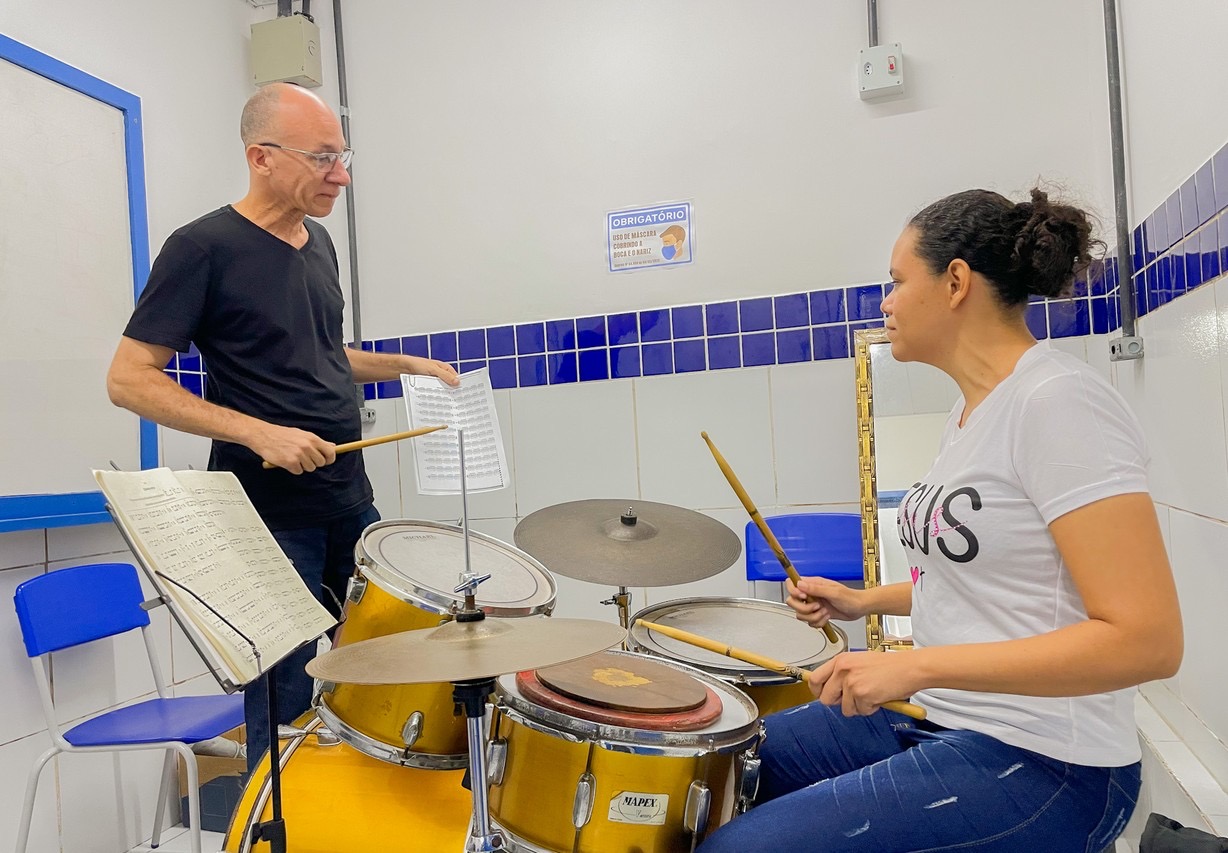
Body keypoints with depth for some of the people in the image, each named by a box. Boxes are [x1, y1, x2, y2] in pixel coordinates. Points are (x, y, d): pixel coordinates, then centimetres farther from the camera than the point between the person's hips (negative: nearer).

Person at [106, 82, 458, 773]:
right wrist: (257, 432, -23)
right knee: (284, 702, 4)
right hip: (270, 518, -7)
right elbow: (130, 379, -14)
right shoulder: (204, 248, -11)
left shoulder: (318, 242, 11)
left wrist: (407, 364, 11)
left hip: (353, 501, 7)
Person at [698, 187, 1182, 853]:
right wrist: (867, 601, 9)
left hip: (1040, 765, -9)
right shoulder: (973, 408, 9)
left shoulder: (1058, 400, -19)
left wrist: (916, 665, -26)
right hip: (942, 719, 9)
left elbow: (1147, 639, -24)